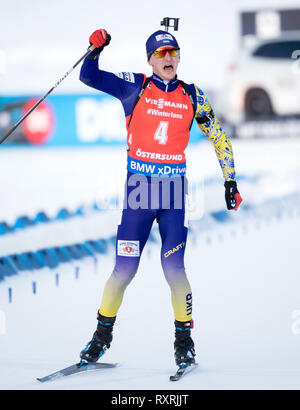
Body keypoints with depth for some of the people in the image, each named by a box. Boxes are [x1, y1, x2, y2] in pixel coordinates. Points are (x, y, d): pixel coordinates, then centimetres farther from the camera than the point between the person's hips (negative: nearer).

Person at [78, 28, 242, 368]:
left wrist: (230, 181, 12)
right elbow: (89, 77, 1)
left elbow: (219, 138, 15)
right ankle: (103, 333, 16)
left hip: (174, 190, 1)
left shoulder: (192, 96, 7)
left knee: (174, 268, -7)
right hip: (137, 188, -1)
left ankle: (184, 338, 9)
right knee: (124, 269, -2)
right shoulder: (134, 87, 3)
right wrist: (96, 49, -16)